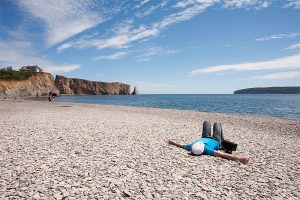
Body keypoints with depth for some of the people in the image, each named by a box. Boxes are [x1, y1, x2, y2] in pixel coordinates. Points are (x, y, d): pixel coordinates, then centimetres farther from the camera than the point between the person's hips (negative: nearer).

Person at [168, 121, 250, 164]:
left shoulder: (191, 147, -42)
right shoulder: (207, 149, -49)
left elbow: (181, 145, -22)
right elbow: (223, 155, -58)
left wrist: (173, 143, -5)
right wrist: (238, 158, -67)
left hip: (205, 138, 2)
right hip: (215, 141, -2)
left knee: (206, 123, 26)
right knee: (217, 124, 24)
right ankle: (222, 140, 51)